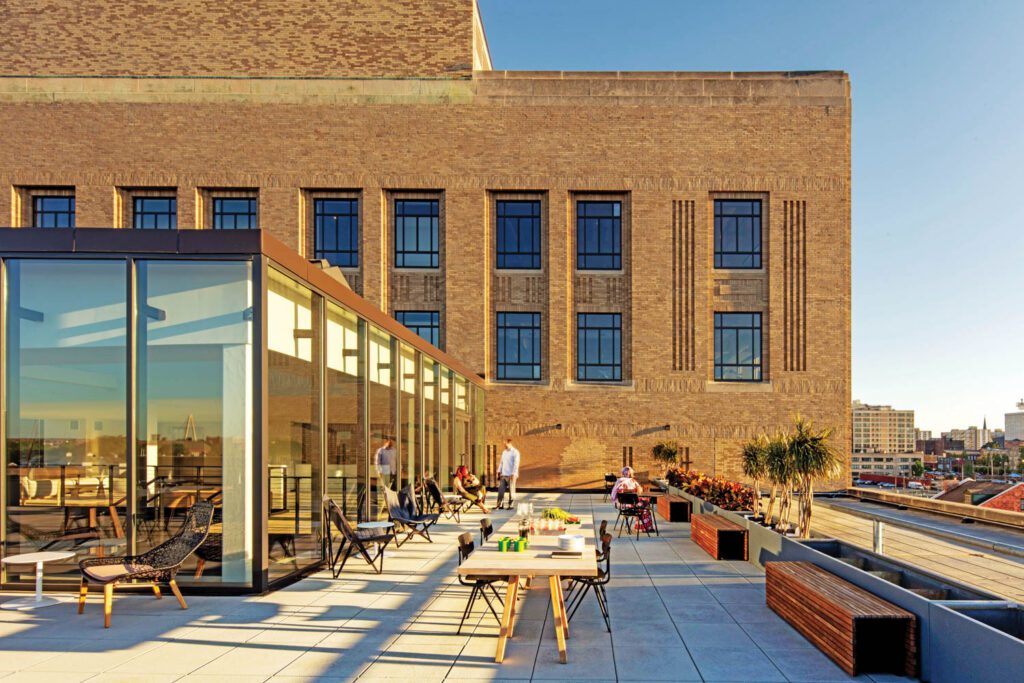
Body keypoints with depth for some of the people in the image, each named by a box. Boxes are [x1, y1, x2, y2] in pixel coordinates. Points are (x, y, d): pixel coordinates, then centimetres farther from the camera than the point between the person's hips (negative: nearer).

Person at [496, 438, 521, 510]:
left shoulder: (515, 452, -6)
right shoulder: (504, 452, 16)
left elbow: (516, 464, -12)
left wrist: (514, 474, -17)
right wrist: (499, 471, 11)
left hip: (511, 475, -6)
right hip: (503, 475, 6)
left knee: (511, 490, 0)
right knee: (501, 490, 0)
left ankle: (511, 505, 7)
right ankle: (499, 505, 2)